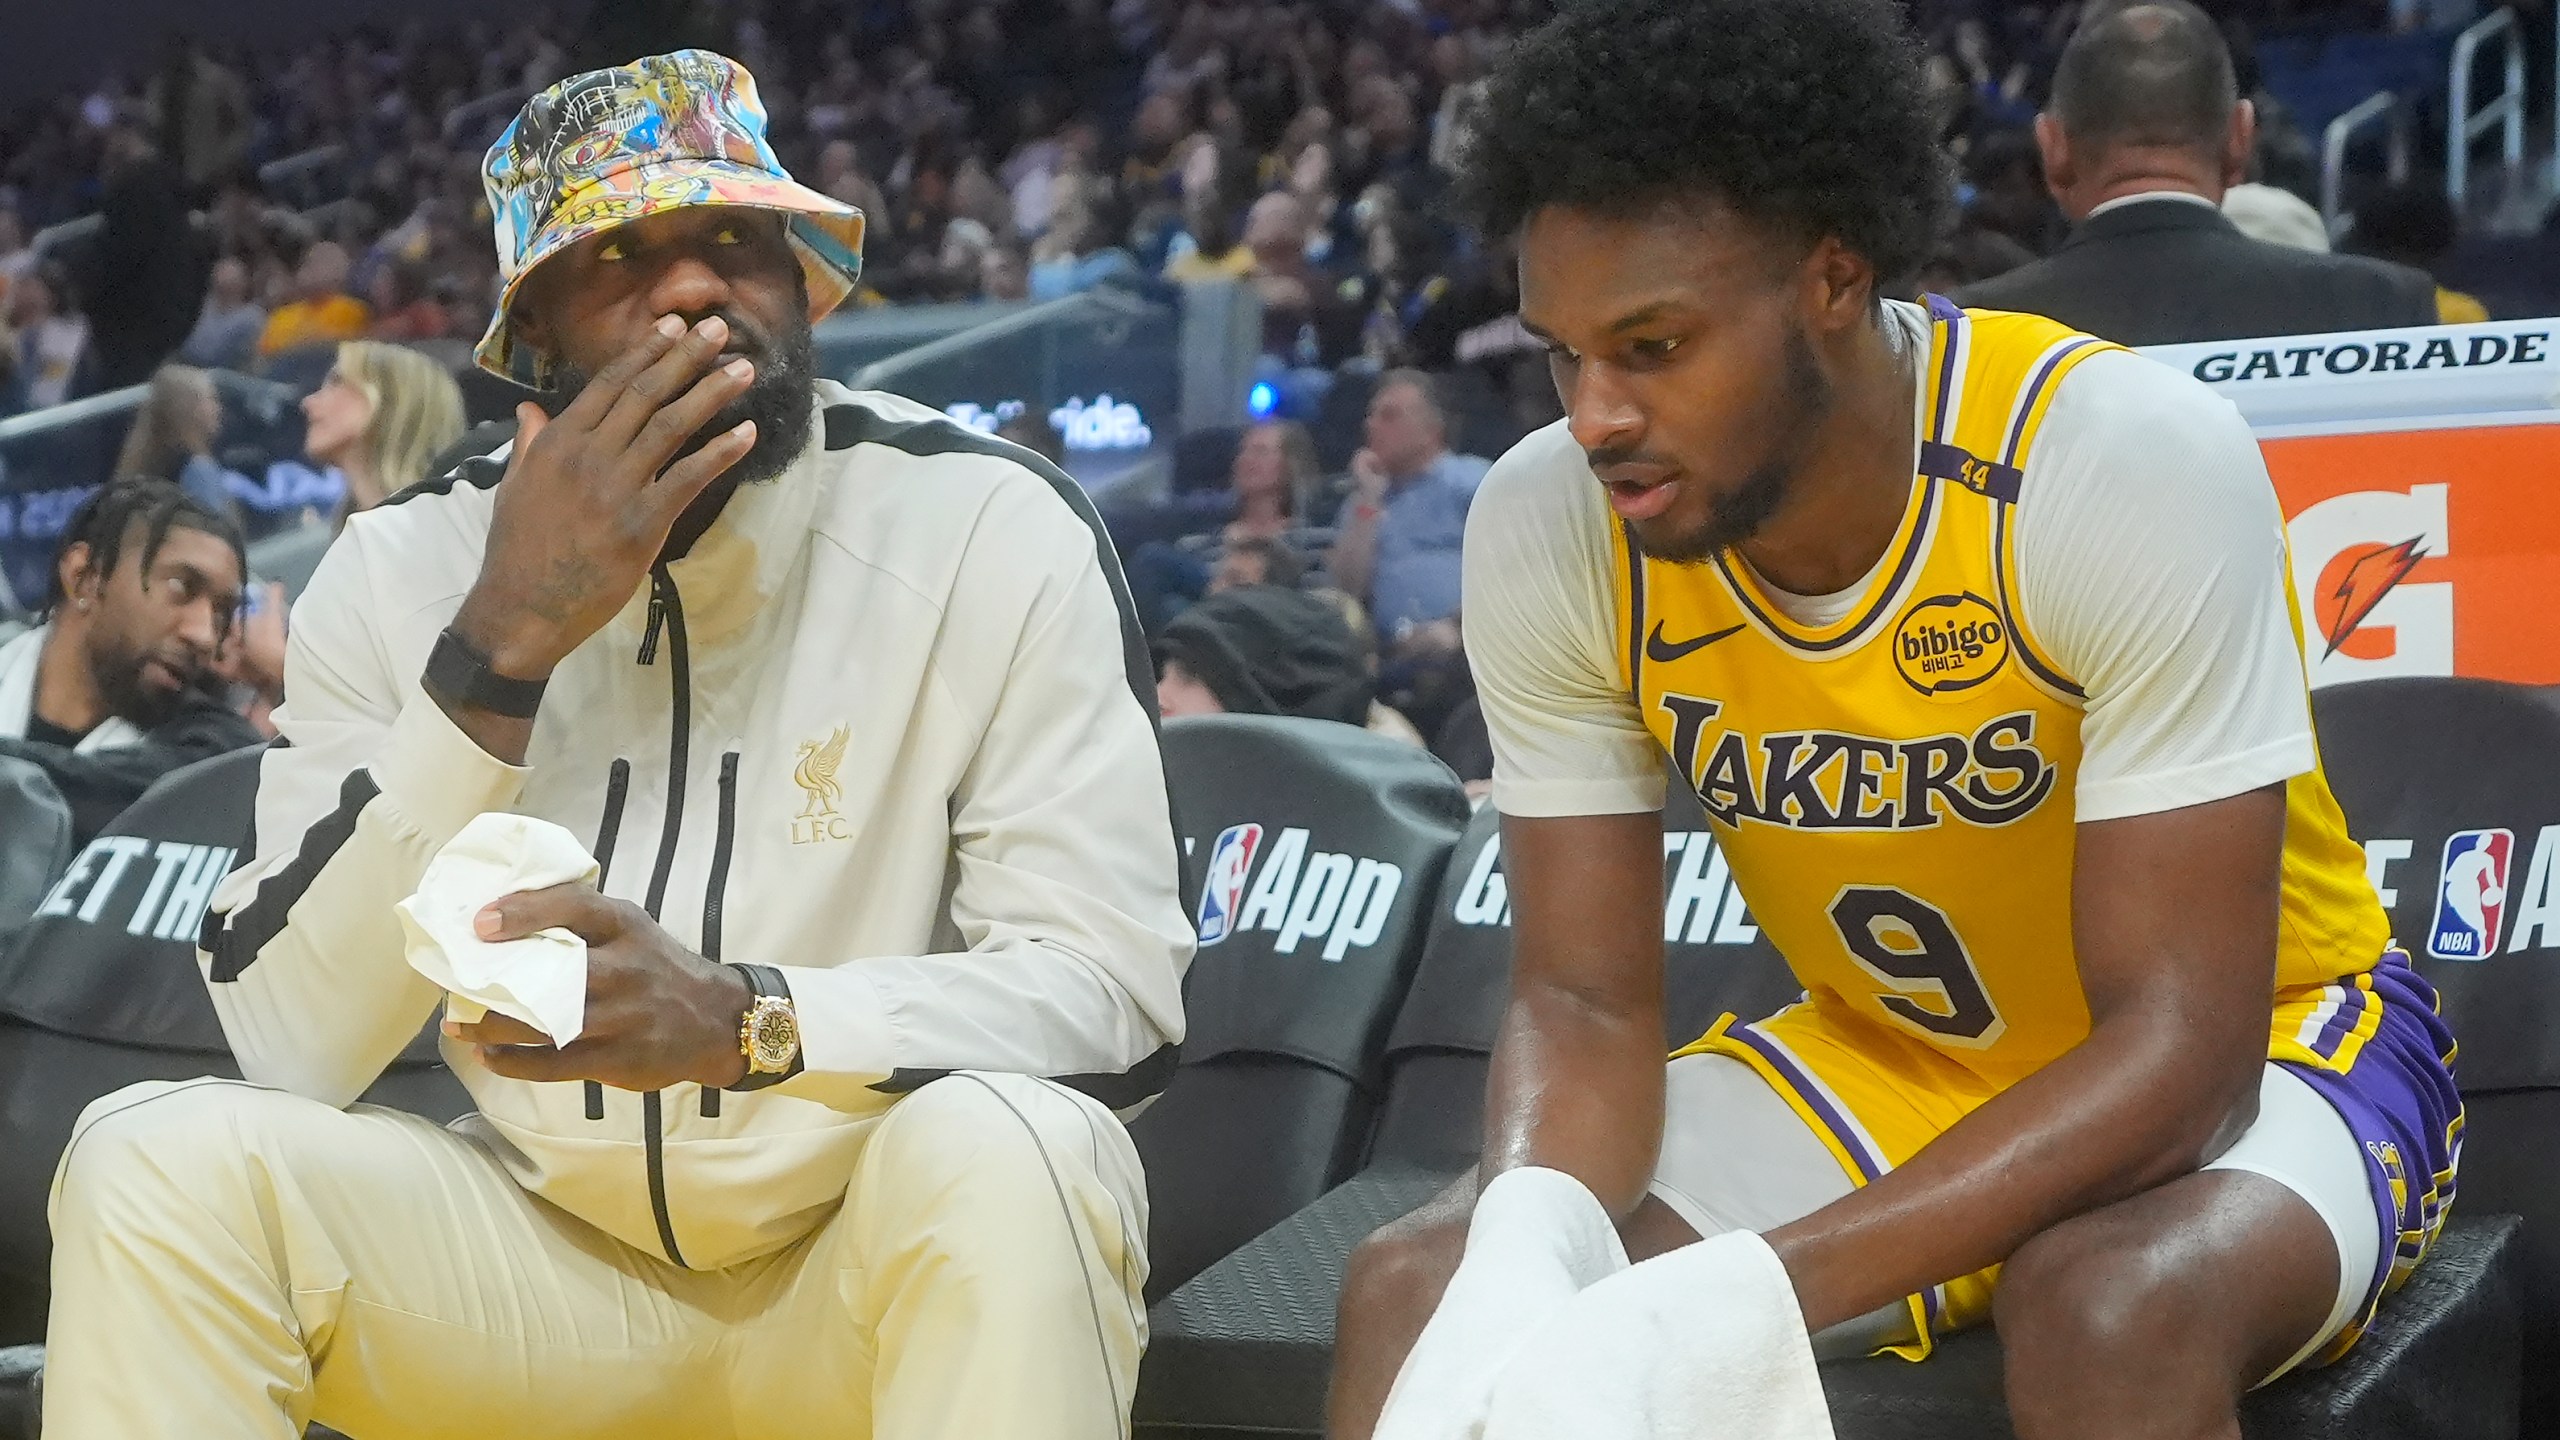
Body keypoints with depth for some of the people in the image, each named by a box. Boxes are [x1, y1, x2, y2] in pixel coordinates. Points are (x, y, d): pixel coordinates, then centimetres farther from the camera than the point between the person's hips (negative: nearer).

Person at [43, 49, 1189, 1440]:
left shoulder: (986, 526, -11)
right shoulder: (404, 567, -3)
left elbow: (1116, 988, -15)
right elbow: (288, 1046, -11)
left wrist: (737, 1018, -32)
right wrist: (502, 647, -22)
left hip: (874, 1269, -2)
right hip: (548, 1256, 2)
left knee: (1006, 1153, -34)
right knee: (156, 1158, -21)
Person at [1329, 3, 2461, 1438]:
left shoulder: (2138, 464, -28)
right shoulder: (1548, 527, -15)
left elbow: (2181, 1043, -29)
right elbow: (1586, 1001, -8)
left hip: (2257, 1040, -4)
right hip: (1884, 1058, 4)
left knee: (2111, 1311, -36)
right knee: (1420, 1290, -16)